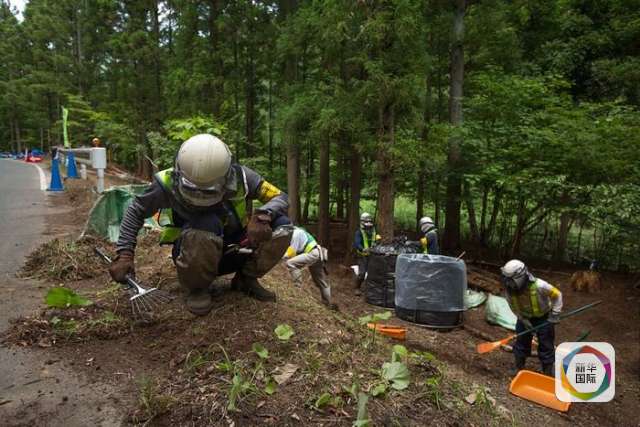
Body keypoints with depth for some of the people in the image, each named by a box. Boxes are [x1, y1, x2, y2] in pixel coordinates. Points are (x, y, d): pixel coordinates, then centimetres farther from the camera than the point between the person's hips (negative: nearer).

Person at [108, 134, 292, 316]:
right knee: (205, 225, -38)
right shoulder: (168, 183, -23)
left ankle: (246, 279, 4)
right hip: (193, 255, -2)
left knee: (282, 226, -20)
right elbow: (136, 211, -5)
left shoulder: (239, 177, -22)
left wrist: (262, 215, -36)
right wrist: (124, 253, -13)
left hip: (232, 252, 3)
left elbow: (281, 197, -14)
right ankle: (197, 289, -10)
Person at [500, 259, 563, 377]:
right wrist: (523, 320, -10)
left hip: (543, 317, -3)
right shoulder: (509, 290, -23)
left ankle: (548, 375, 21)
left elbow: (557, 295, -18)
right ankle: (518, 370, 28)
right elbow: (514, 307, -5)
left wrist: (555, 315, -17)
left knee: (546, 347, 4)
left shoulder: (539, 285, -36)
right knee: (521, 343, 10)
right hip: (525, 317, 3)